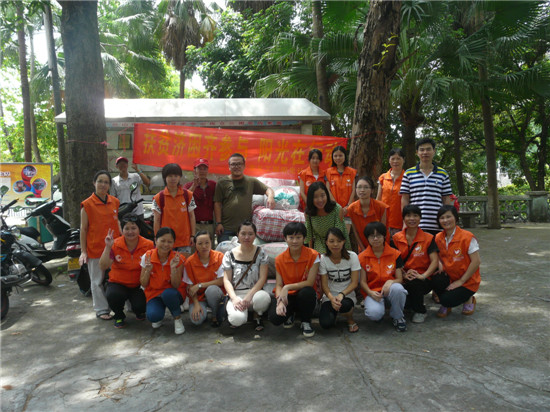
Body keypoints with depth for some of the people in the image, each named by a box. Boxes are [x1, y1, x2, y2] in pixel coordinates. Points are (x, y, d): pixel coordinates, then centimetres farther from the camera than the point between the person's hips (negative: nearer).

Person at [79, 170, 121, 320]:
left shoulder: (114, 202, 7)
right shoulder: (87, 204, -6)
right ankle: (101, 310, 19)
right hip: (95, 248, -4)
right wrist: (83, 251, -6)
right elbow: (83, 229, -4)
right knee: (98, 281, 7)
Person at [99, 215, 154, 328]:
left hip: (139, 285, 0)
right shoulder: (115, 244, -9)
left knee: (140, 306, -26)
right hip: (118, 283, 0)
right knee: (112, 296, -32)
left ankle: (139, 312, 19)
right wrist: (108, 247, -28)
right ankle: (119, 316, 5)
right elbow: (103, 267, -18)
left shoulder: (148, 245, -9)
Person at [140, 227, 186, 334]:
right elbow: (144, 285, -5)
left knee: (168, 293, -37)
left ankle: (177, 318, -8)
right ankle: (157, 318, 10)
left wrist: (173, 268, -30)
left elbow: (176, 286, -15)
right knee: (153, 316, -29)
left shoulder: (178, 259, -14)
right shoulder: (147, 257, -10)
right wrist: (148, 270, -24)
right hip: (154, 293, 1)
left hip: (172, 294, -1)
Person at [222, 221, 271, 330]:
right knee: (237, 319, -32)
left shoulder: (260, 253, 2)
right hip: (236, 294, -1)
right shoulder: (230, 255, 4)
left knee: (263, 297, -37)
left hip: (255, 292, 1)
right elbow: (227, 280, 1)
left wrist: (249, 295, -18)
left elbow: (262, 278, -5)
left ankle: (257, 316, 0)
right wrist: (234, 298, -16)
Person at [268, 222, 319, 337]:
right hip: (288, 297, 2)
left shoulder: (313, 255, -11)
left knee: (307, 292, -38)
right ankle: (290, 314, 12)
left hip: (304, 296, -1)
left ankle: (306, 322, -6)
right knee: (274, 317, -28)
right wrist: (280, 302, -23)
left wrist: (288, 287, -24)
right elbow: (279, 285, -3)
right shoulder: (280, 259, -2)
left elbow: (310, 283, -15)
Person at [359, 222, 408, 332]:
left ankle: (397, 317, -6)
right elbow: (362, 281, -1)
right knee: (374, 313, -34)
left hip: (390, 291, 1)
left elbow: (400, 279, -1)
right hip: (373, 292, -1)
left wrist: (390, 281, -24)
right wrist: (370, 293, -21)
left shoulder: (395, 254, 0)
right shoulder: (362, 257, -1)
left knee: (397, 288, -37)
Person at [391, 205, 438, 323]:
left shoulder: (428, 238, 0)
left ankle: (420, 311, -3)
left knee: (414, 283, -38)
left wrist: (423, 275, -23)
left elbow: (435, 261, -8)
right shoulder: (396, 238, 4)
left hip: (423, 279, -2)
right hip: (403, 279, 2)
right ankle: (410, 303, 9)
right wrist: (404, 274, -17)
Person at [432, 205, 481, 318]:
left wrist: (461, 281, -16)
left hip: (468, 281, -4)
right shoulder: (438, 238, 0)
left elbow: (476, 261, -18)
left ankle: (468, 299, 10)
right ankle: (445, 305, 2)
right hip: (449, 277, 5)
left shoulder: (467, 237, -17)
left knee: (447, 300, -25)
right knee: (436, 280, -29)